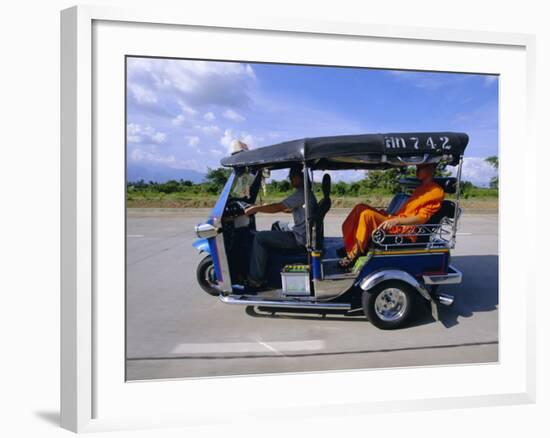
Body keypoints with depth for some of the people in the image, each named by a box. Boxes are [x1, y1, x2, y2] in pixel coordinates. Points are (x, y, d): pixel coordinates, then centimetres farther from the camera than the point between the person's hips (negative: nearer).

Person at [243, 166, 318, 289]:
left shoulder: (301, 193, -17)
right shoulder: (306, 192, 15)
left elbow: (279, 207, -21)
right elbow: (288, 209, 22)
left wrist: (254, 208, -13)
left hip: (300, 238, -11)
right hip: (303, 234, 11)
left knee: (259, 237, -9)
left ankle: (256, 279, -4)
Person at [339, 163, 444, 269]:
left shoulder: (436, 191, -7)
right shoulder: (421, 187, 22)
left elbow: (422, 218, -16)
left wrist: (396, 221, -26)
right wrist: (392, 216, 12)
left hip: (406, 229, -10)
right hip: (396, 221, 10)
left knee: (367, 215, -26)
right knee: (360, 208, -1)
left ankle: (354, 255, -15)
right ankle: (349, 247, -4)